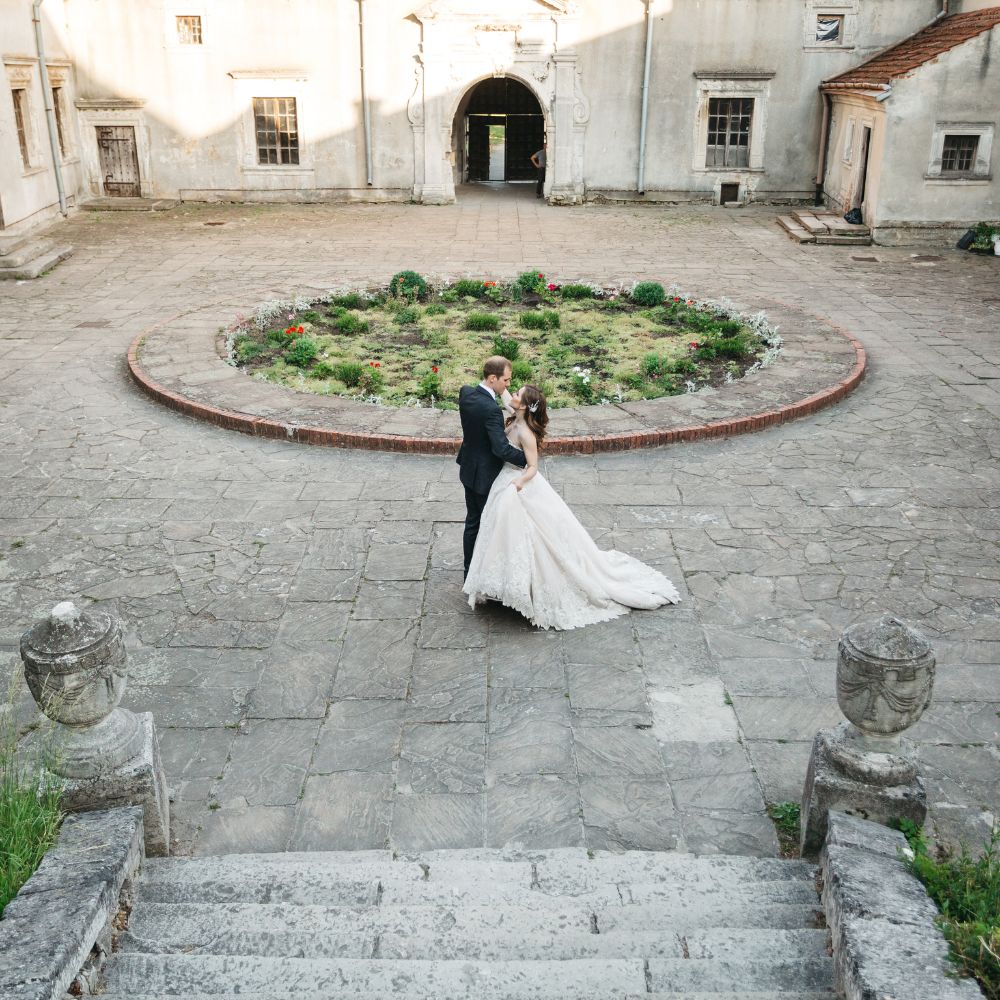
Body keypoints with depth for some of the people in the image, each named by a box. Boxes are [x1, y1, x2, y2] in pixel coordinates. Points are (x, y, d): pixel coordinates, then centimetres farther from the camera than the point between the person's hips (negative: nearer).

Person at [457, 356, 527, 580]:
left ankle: (470, 570, 33)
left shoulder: (465, 392, -6)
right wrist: (527, 459, -17)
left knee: (472, 522, 20)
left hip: (469, 469, 8)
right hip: (486, 475, -8)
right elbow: (502, 449, -32)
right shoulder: (491, 409, -31)